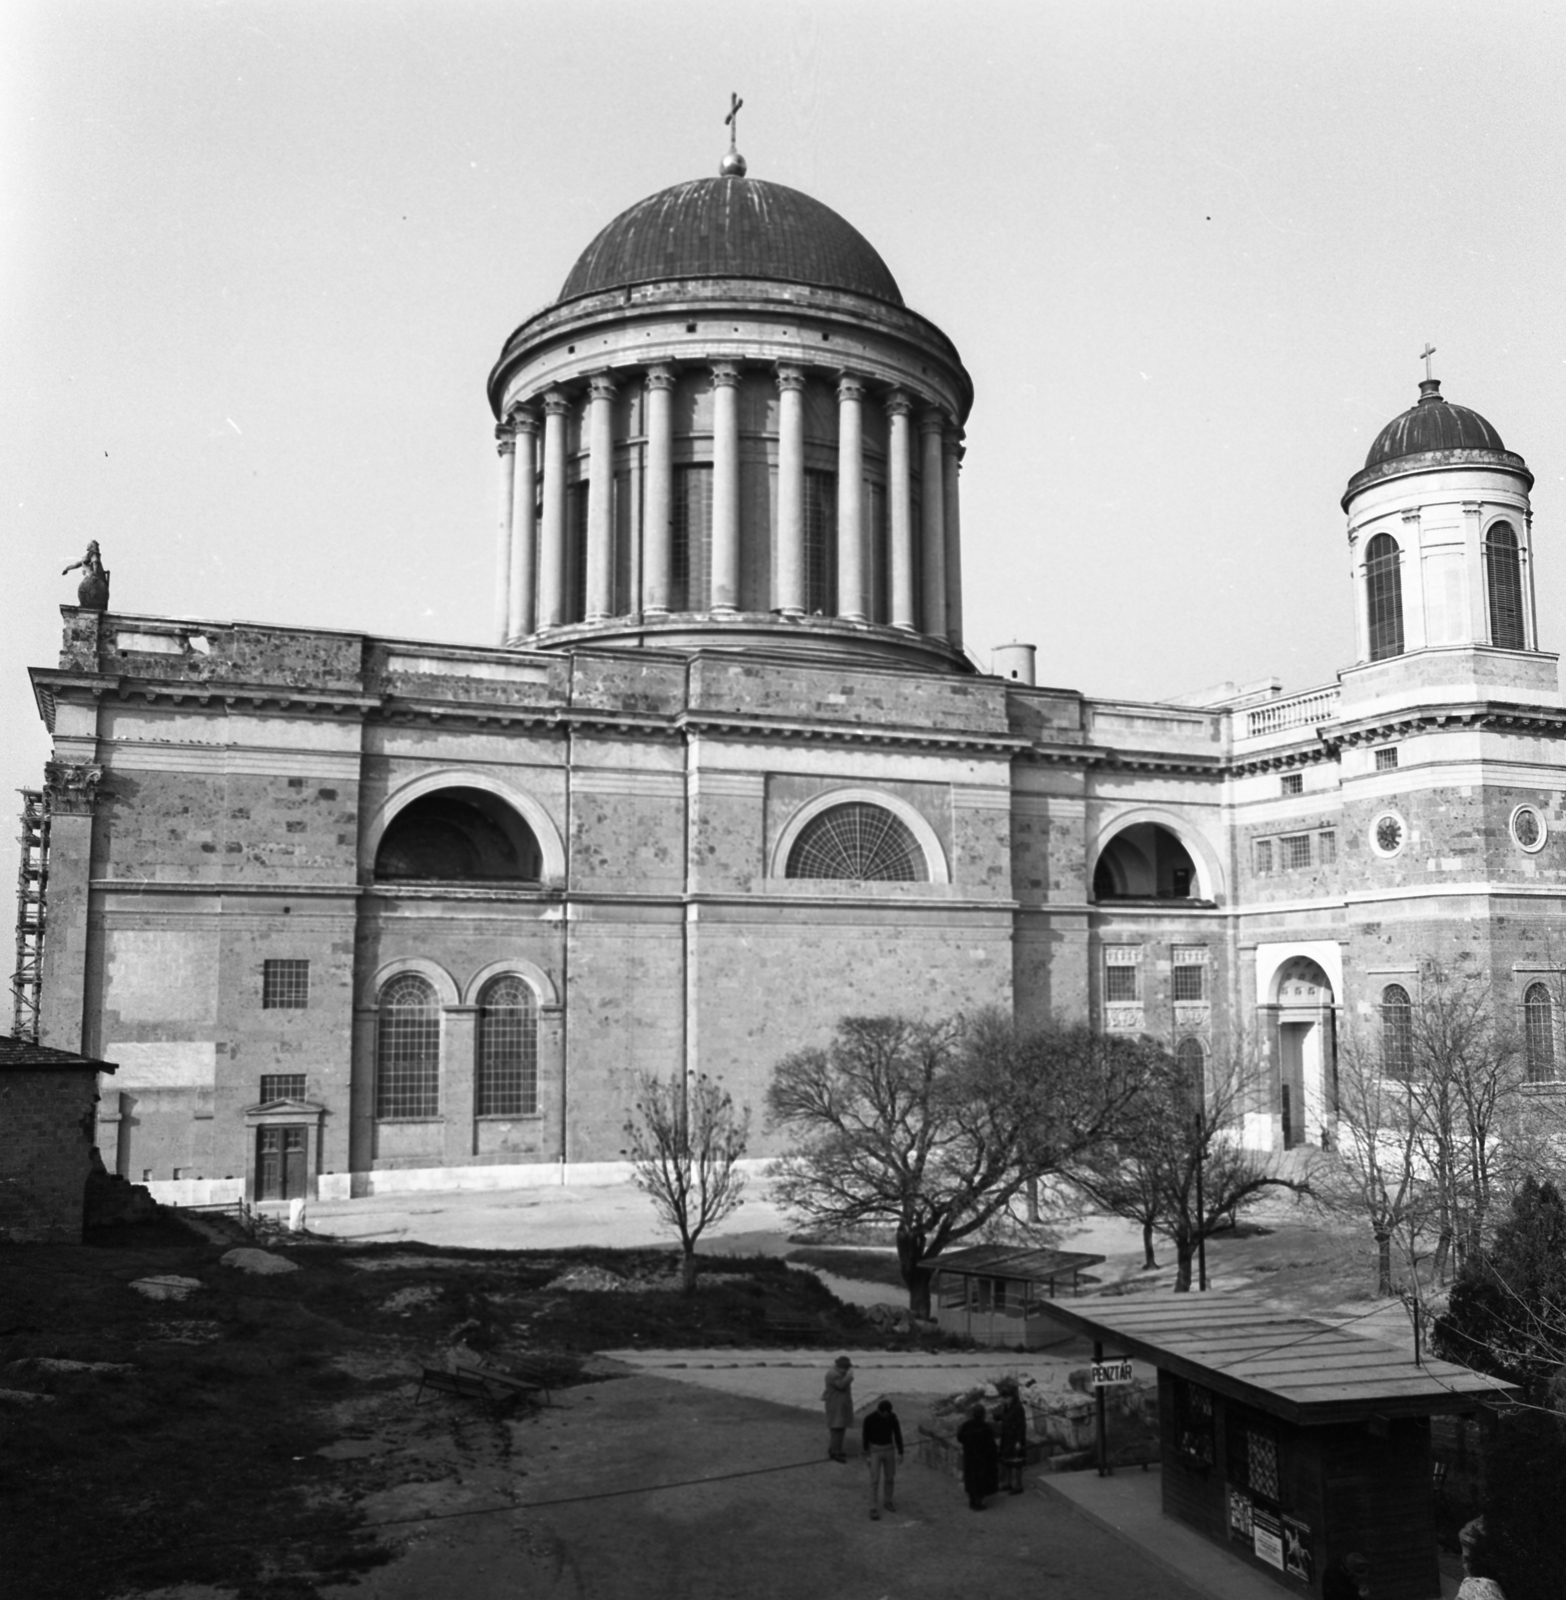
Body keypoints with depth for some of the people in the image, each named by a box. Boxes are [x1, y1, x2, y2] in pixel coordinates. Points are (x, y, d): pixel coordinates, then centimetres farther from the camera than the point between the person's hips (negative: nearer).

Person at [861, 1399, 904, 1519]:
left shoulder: (893, 1416, -10)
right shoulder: (869, 1419, -20)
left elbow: (897, 1435, -2)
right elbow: (865, 1438, -8)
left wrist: (901, 1453, -1)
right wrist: (866, 1456, -1)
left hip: (889, 1450, 3)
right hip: (875, 1450, -3)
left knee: (890, 1478, 13)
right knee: (875, 1480, -6)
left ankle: (888, 1502, 35)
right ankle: (874, 1509, 3)